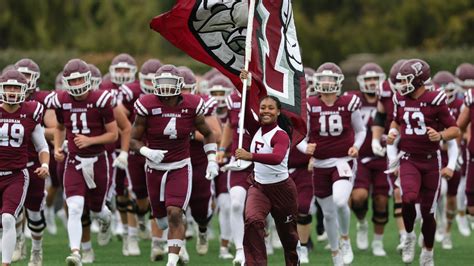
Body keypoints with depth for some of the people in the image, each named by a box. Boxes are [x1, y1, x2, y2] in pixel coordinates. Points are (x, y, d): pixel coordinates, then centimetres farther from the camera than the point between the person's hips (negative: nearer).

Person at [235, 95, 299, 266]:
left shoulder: (281, 135, -20)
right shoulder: (258, 129, 1)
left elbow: (277, 158, -42)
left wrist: (250, 156, -51)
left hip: (281, 188, -4)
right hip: (259, 187, 4)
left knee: (288, 232, 12)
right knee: (253, 220, -25)